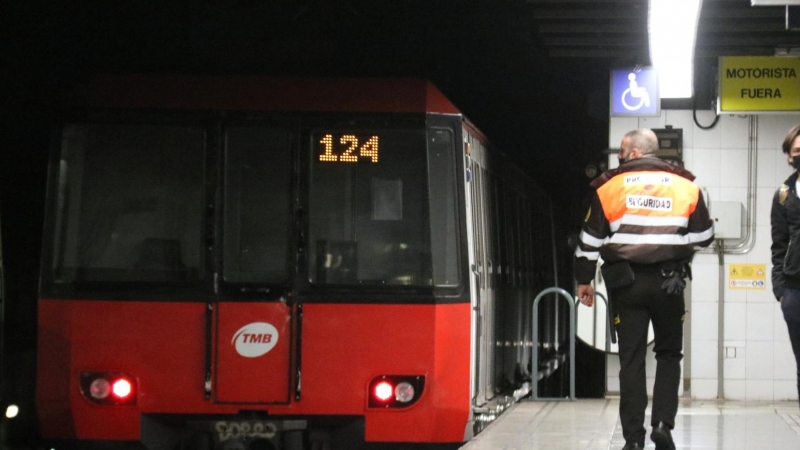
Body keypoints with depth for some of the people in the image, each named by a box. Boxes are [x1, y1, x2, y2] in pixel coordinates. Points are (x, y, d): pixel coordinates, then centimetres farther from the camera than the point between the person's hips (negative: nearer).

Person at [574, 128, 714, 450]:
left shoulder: (609, 186, 1)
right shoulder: (685, 186, 3)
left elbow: (590, 240, 3)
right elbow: (704, 236, 7)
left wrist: (584, 280, 14)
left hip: (627, 282, 0)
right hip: (669, 282, 1)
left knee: (631, 360, 4)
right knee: (669, 353, 16)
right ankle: (663, 423, -1)